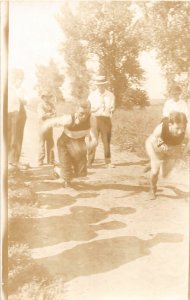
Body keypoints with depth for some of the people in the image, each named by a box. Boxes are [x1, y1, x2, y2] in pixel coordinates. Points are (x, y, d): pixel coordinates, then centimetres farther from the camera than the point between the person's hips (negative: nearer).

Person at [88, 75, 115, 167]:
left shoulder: (110, 95, 9)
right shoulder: (92, 95, 8)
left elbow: (112, 108, 6)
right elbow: (89, 108, 1)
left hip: (106, 119, 1)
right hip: (95, 119, -1)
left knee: (106, 140, 3)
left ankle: (108, 161, 9)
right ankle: (89, 161, 0)